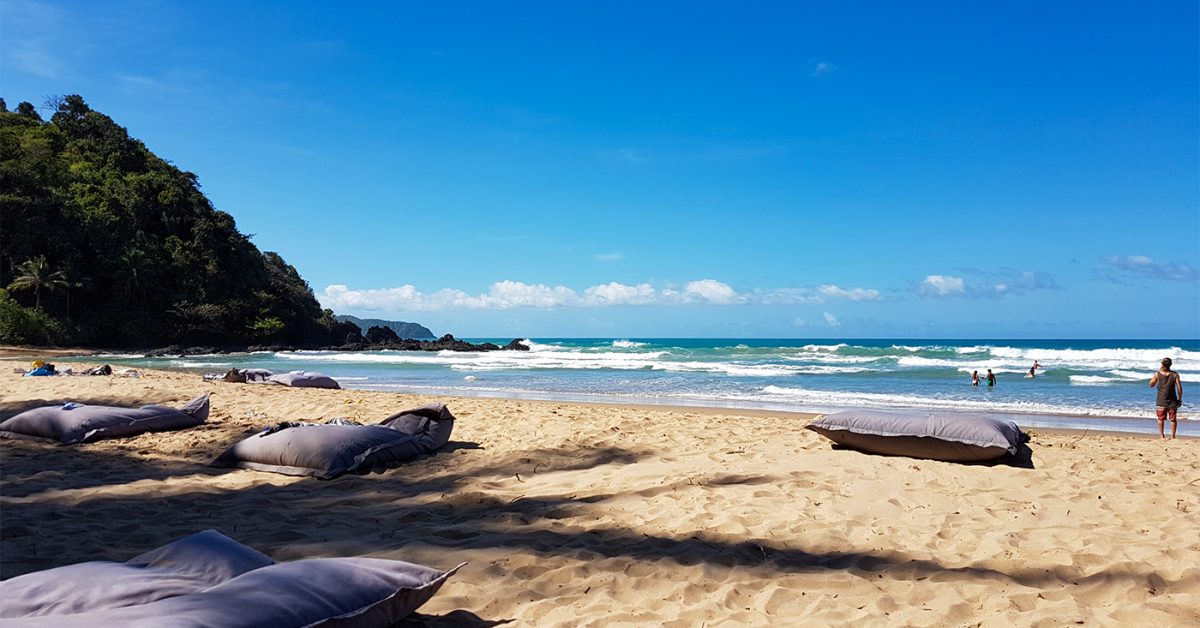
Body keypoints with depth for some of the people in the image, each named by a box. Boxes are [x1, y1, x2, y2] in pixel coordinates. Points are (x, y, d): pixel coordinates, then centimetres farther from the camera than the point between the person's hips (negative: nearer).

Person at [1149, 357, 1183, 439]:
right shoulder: (1175, 374, -8)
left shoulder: (1157, 374, -7)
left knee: (1161, 419, 12)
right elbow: (1179, 388, -10)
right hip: (1172, 401, 0)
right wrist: (1180, 399, 1)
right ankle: (1173, 436, 11)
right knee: (1173, 419, 10)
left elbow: (1151, 385, 6)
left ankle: (1162, 435, 14)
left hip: (1161, 401, 0)